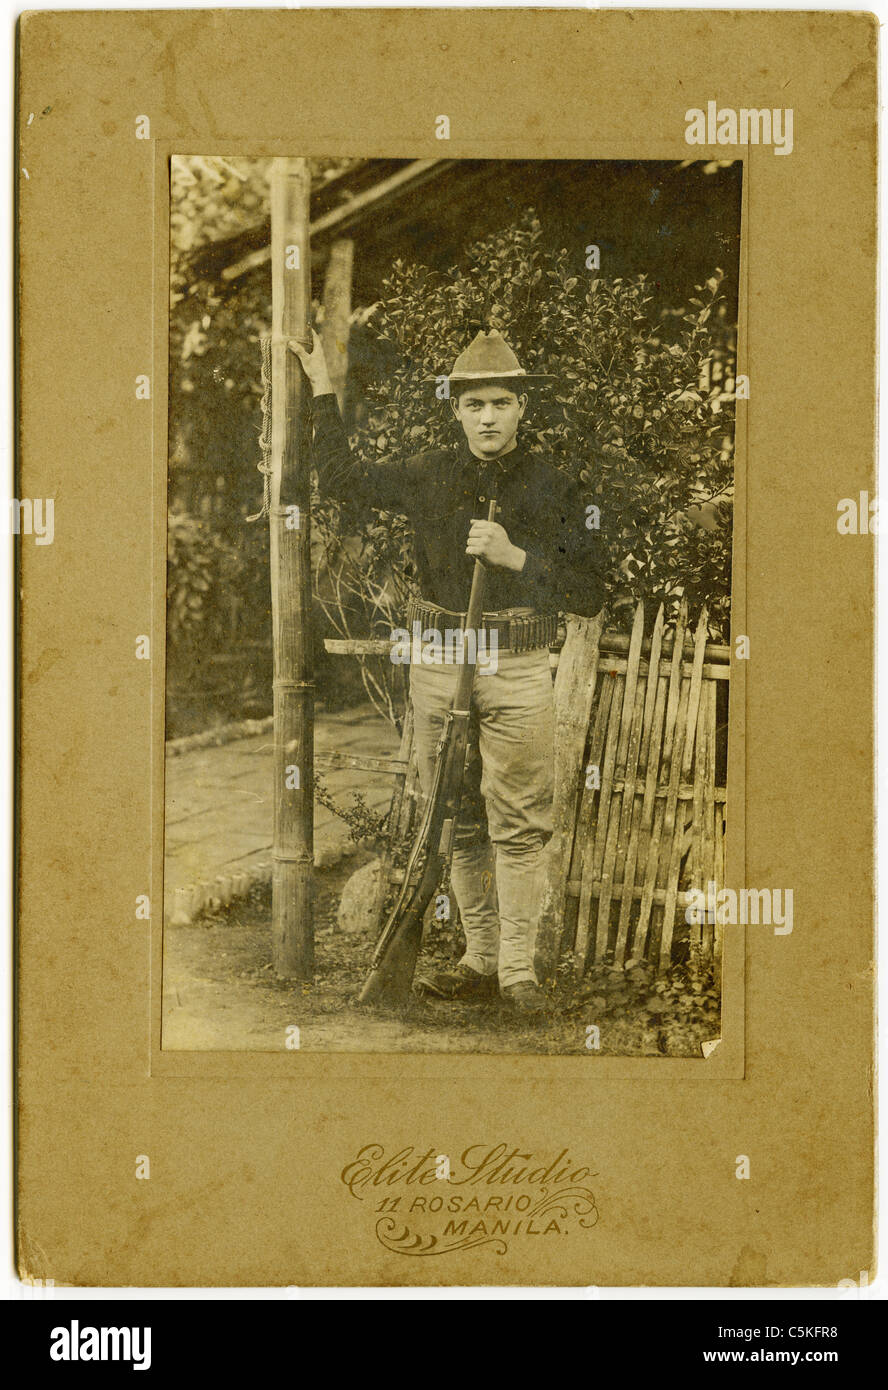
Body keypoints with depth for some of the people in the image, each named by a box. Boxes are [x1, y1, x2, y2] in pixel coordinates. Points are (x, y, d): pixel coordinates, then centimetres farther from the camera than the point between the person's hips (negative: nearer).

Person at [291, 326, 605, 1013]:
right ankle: (482, 961, 17)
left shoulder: (552, 486, -1)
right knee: (458, 820, 7)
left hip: (519, 671, -3)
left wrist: (514, 556, -16)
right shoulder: (429, 475, 7)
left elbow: (590, 594, -4)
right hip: (439, 665, 3)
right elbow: (340, 477, 20)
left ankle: (518, 970, 3)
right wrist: (323, 387, 16)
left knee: (519, 823, -4)